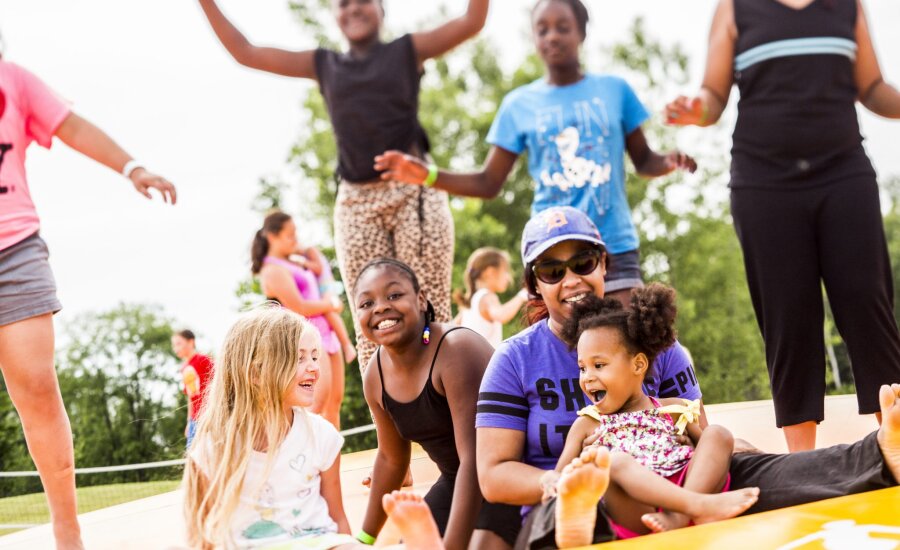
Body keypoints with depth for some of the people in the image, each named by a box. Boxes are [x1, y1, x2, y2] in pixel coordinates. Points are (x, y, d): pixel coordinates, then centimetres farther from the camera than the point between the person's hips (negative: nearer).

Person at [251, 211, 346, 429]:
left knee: (335, 400, 9)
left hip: (326, 334, 9)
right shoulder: (273, 270, -13)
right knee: (317, 403, -18)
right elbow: (298, 308, -18)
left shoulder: (292, 264, 15)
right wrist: (329, 305, -4)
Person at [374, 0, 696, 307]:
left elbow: (643, 161, 13)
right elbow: (490, 183, 6)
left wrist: (669, 163, -10)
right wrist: (428, 176, -8)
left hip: (614, 248, 0)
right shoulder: (519, 105, 5)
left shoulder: (614, 90, 5)